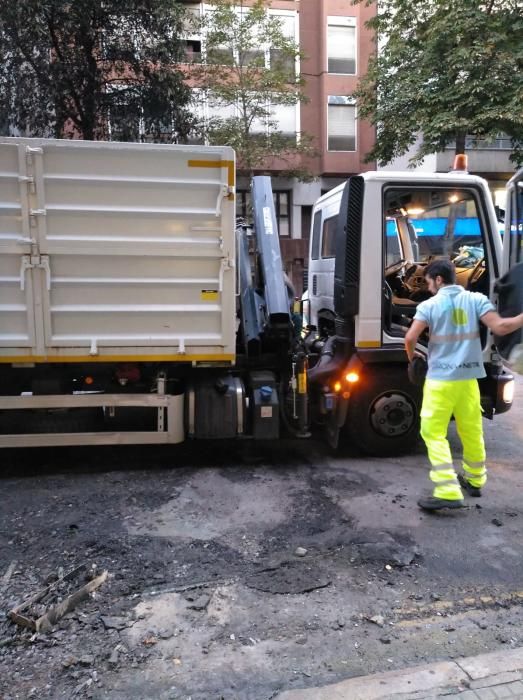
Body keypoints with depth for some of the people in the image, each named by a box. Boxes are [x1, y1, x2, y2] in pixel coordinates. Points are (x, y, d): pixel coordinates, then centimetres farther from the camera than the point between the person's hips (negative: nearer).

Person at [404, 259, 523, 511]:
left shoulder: (429, 305, -6)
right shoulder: (476, 299, 1)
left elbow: (410, 338, -11)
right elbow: (500, 327, -8)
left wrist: (412, 355, 9)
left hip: (440, 379, -4)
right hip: (468, 377, 4)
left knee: (433, 433, 1)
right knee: (472, 430, 19)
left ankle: (448, 492, -8)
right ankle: (474, 480, 36)